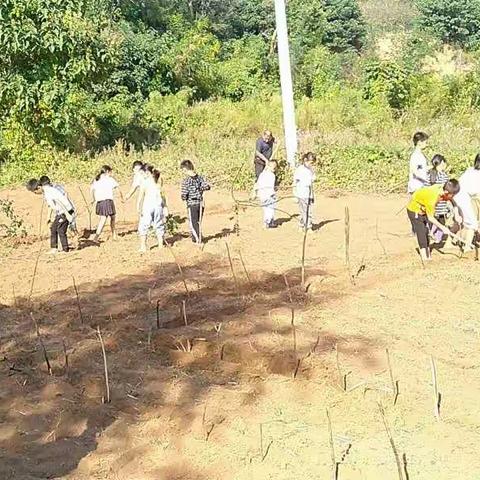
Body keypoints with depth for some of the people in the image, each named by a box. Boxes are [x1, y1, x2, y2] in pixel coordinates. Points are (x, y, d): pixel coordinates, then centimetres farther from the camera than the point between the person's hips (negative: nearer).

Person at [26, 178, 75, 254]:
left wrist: (67, 214, -25)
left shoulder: (49, 191, -22)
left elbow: (59, 202, -25)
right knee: (53, 228, 11)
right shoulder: (45, 191, 8)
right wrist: (49, 217, 21)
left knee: (61, 230, -7)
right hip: (59, 213, 10)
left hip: (65, 211, -10)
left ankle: (65, 249, 1)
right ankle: (54, 248, 16)